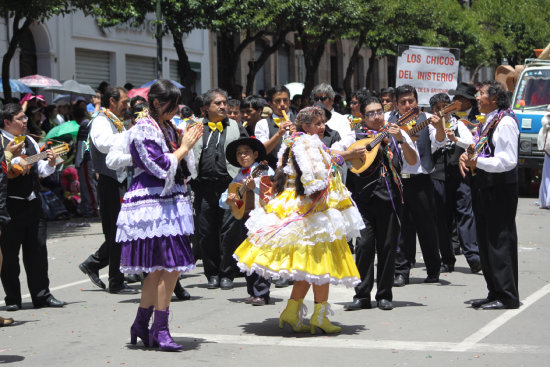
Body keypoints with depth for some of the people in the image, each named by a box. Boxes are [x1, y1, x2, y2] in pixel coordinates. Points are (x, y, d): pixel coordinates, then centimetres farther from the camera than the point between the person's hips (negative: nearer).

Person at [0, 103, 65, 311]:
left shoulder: (30, 141, 16)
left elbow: (42, 171, 16)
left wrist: (50, 163, -2)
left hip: (32, 203, 6)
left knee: (38, 250, 6)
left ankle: (41, 295, 12)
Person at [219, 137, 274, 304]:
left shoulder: (264, 171, -2)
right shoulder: (239, 176, 14)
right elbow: (223, 199, 15)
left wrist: (254, 187, -23)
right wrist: (228, 200, -6)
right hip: (243, 220, 7)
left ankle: (262, 293, -7)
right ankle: (253, 292, 18)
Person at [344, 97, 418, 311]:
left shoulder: (396, 133, 8)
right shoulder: (355, 136, 9)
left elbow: (413, 161, -1)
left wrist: (401, 140, -15)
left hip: (390, 197, 0)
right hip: (364, 197, 0)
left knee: (387, 247, 4)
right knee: (364, 245, -5)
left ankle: (384, 295, 13)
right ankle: (362, 296, 2)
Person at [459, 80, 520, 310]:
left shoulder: (505, 123, -14)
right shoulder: (487, 122, 15)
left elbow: (508, 161, -21)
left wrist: (477, 162, -22)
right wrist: (466, 156, 4)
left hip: (500, 189, -10)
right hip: (484, 187, 10)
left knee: (500, 241, -6)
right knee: (485, 241, 13)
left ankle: (507, 296, -1)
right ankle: (495, 293, 21)